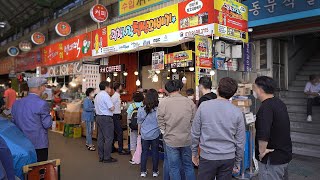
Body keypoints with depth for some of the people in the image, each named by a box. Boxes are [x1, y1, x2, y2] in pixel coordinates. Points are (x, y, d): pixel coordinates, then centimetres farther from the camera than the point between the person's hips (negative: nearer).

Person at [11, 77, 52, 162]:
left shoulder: (16, 103, 4)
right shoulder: (42, 104, -16)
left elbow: (14, 122, 12)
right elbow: (47, 124, -12)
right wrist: (49, 114, 5)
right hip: (39, 145, -6)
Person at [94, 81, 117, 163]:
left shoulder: (97, 96, 14)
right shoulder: (105, 95, -15)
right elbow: (112, 108, -20)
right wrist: (112, 106, 1)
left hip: (98, 117, 10)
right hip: (106, 118, -10)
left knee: (100, 137, 12)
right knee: (108, 138, -3)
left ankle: (101, 157, 20)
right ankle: (107, 158, 1)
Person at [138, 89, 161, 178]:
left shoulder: (141, 110, -10)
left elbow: (139, 123, 2)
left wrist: (139, 132, 17)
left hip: (144, 135, 1)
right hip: (155, 135, -1)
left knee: (144, 152, 14)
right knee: (155, 152, 12)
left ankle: (143, 171, 21)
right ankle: (155, 171, 23)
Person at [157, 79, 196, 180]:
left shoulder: (163, 103, -10)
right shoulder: (190, 102, -6)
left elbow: (161, 123, -6)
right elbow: (194, 121, -2)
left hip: (171, 140, -2)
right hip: (187, 140, 2)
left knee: (174, 168, 11)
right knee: (188, 166, 18)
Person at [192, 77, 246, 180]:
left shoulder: (203, 106, -8)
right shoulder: (237, 112, -4)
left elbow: (195, 133, -3)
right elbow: (240, 141, 1)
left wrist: (194, 152, 10)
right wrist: (238, 162, 13)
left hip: (207, 156, -1)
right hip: (228, 158, 2)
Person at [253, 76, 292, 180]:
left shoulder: (266, 107, -24)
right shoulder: (279, 103, 7)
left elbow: (263, 134, -34)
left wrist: (262, 151, -20)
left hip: (273, 159, -9)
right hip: (285, 154, 9)